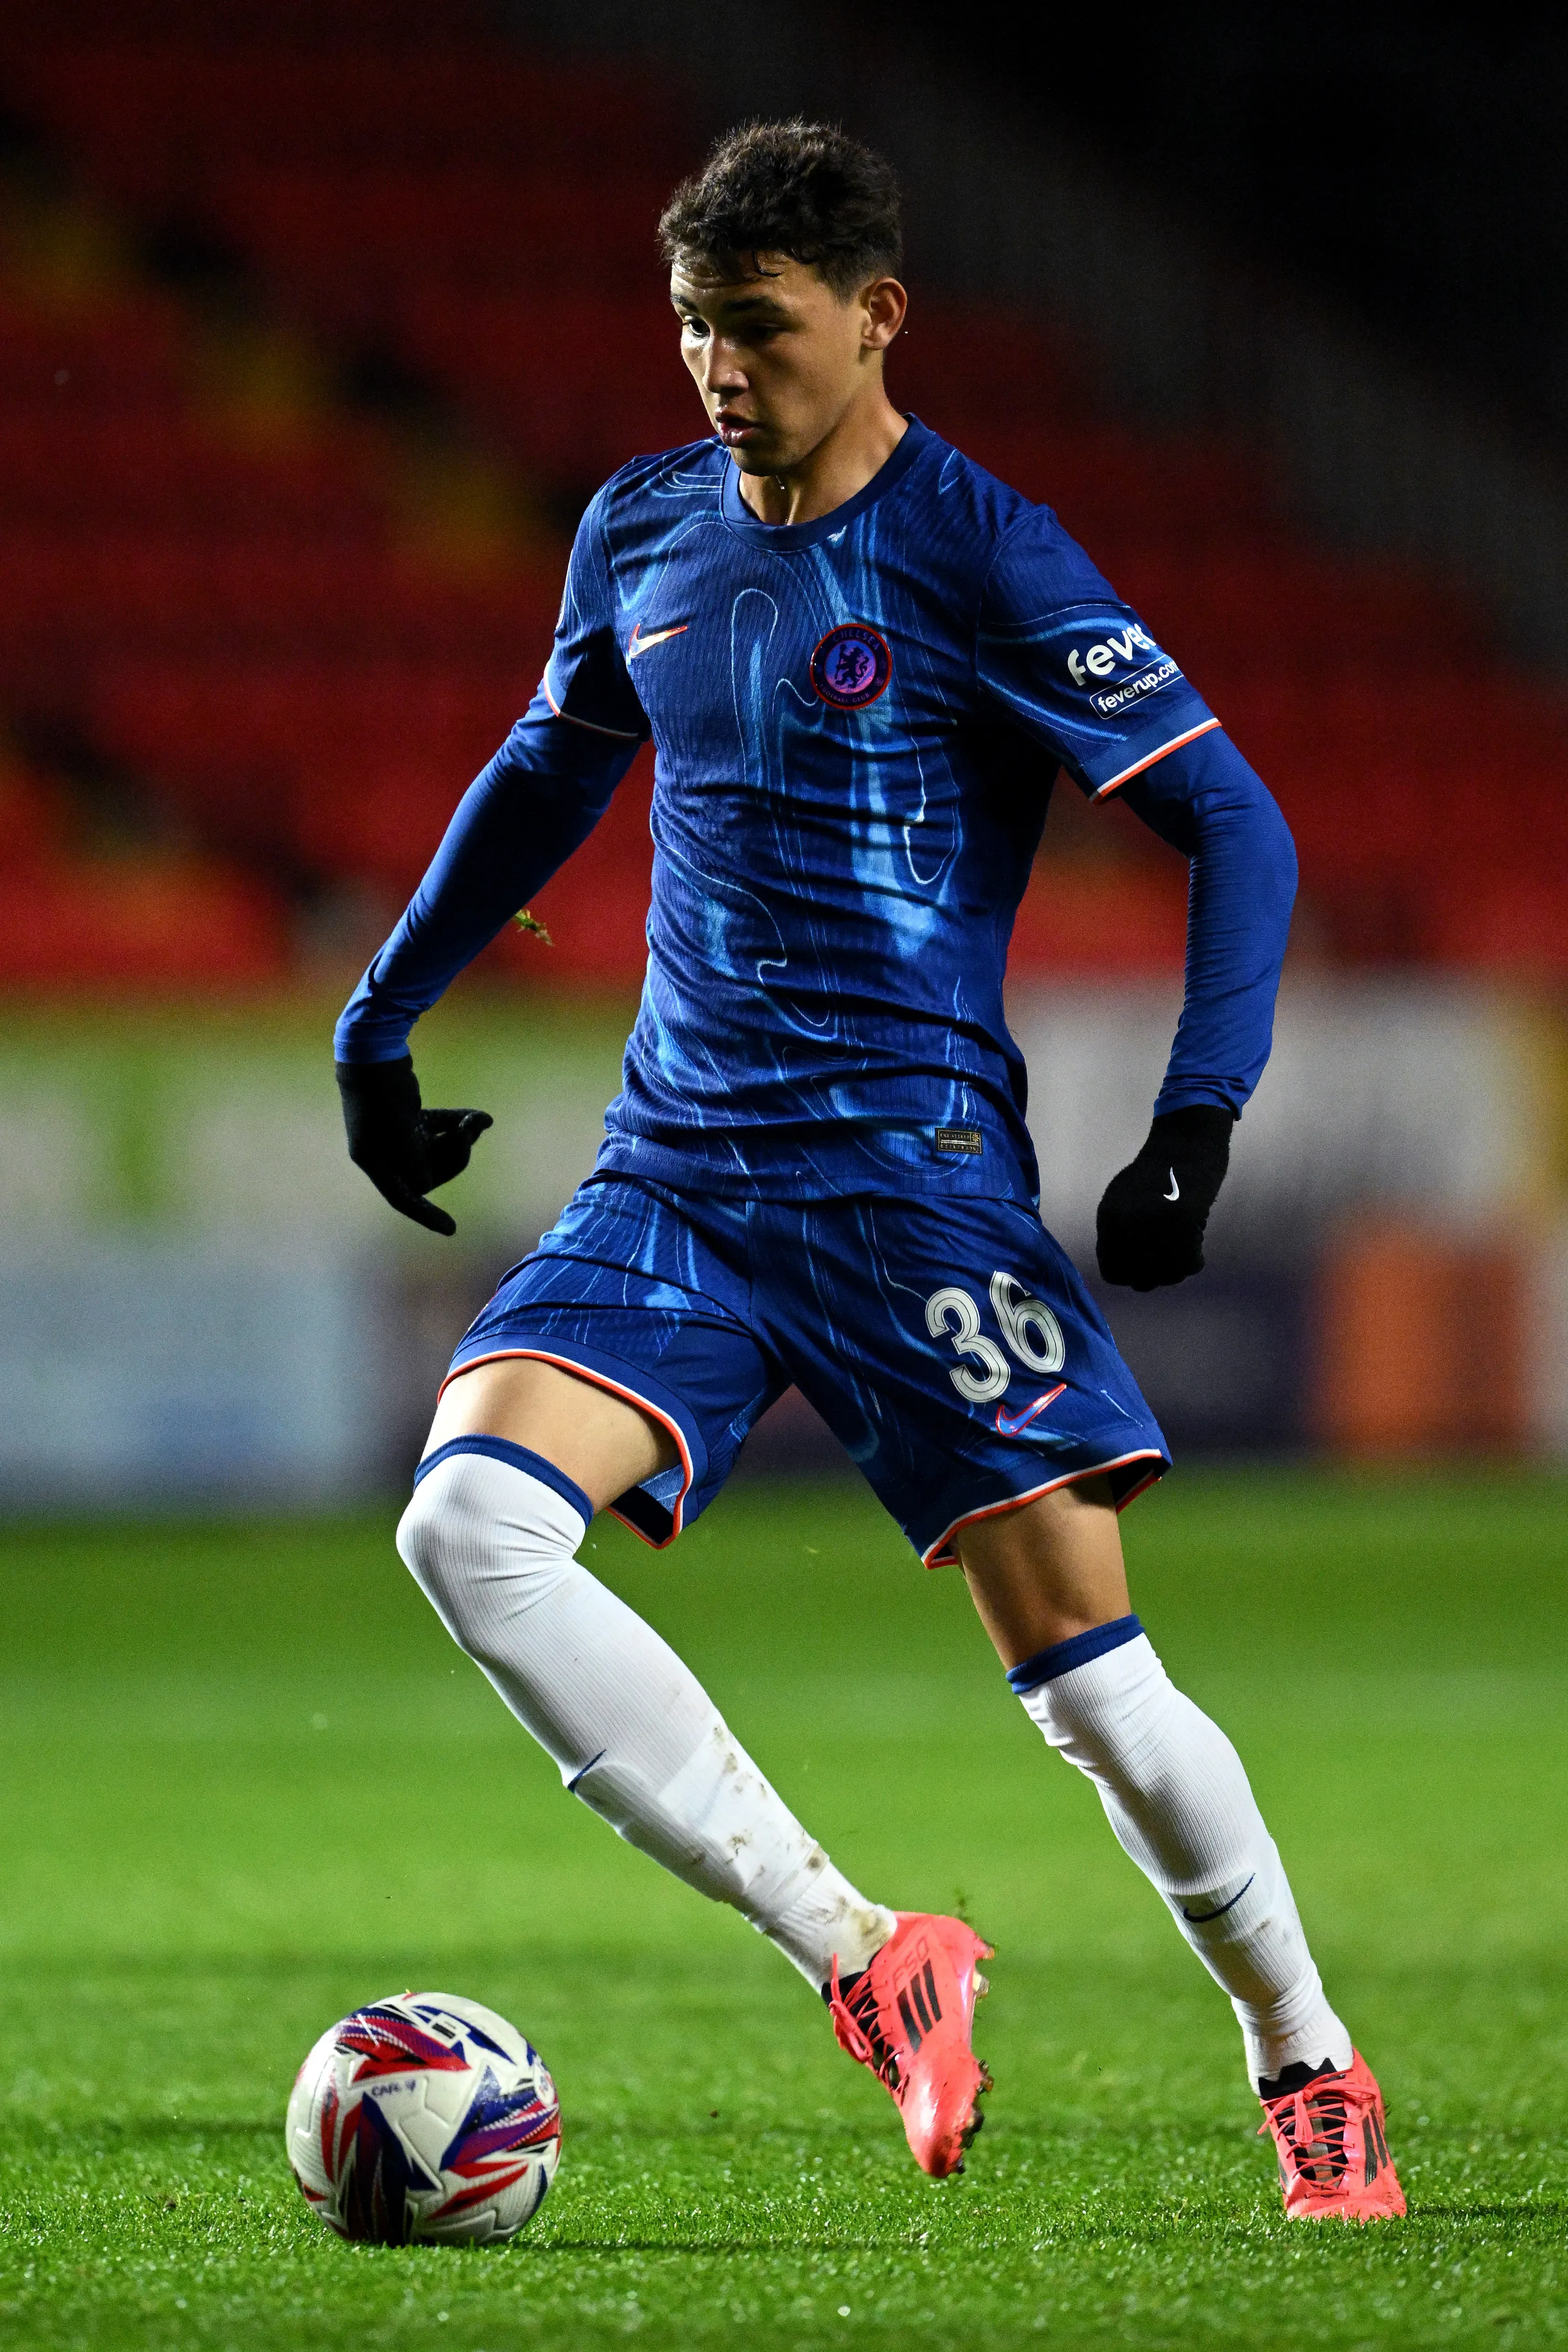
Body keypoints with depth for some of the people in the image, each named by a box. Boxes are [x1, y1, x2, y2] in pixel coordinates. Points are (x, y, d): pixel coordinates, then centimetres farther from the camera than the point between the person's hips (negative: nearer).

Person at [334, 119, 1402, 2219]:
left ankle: (1310, 2068, 15)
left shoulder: (979, 553, -7)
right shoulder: (641, 534, 10)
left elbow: (1232, 822, -6)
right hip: (669, 1174, 5)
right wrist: (380, 1022, 27)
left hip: (911, 1166, -5)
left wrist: (1197, 1128, -16)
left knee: (1086, 1665, -8)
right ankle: (862, 1957, -18)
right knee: (468, 1519, -20)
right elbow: (551, 770, 28)